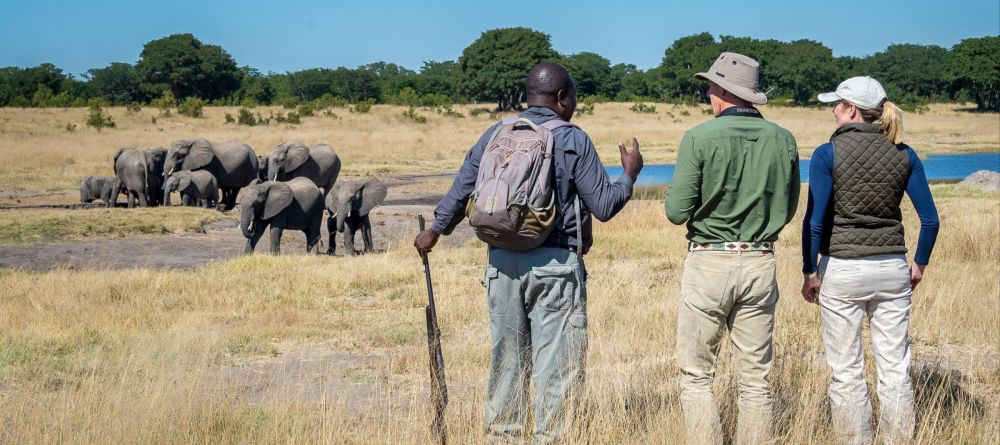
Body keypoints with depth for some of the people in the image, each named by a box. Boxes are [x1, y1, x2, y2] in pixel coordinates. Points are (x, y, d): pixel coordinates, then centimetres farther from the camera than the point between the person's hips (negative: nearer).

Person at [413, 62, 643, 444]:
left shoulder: (495, 135, 8)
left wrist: (434, 232, 28)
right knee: (556, 360, 0)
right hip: (556, 264, -4)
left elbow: (461, 190, 12)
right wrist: (630, 174, 13)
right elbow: (604, 206, -5)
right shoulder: (574, 141, -4)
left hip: (502, 261, 4)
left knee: (506, 356, 13)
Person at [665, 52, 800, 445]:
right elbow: (787, 210, 12)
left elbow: (677, 212, -10)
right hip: (761, 264, 4)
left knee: (695, 375, 4)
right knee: (755, 379, 10)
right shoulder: (783, 140, 3)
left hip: (708, 263, -4)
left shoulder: (700, 138, -10)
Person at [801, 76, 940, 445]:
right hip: (892, 269, 3)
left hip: (841, 271, -3)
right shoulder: (903, 155, 2)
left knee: (847, 371, 5)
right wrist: (919, 263, 14)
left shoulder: (827, 154, -9)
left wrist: (809, 272, -4)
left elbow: (814, 220, -12)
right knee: (895, 369, 9)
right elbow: (930, 219, 2)